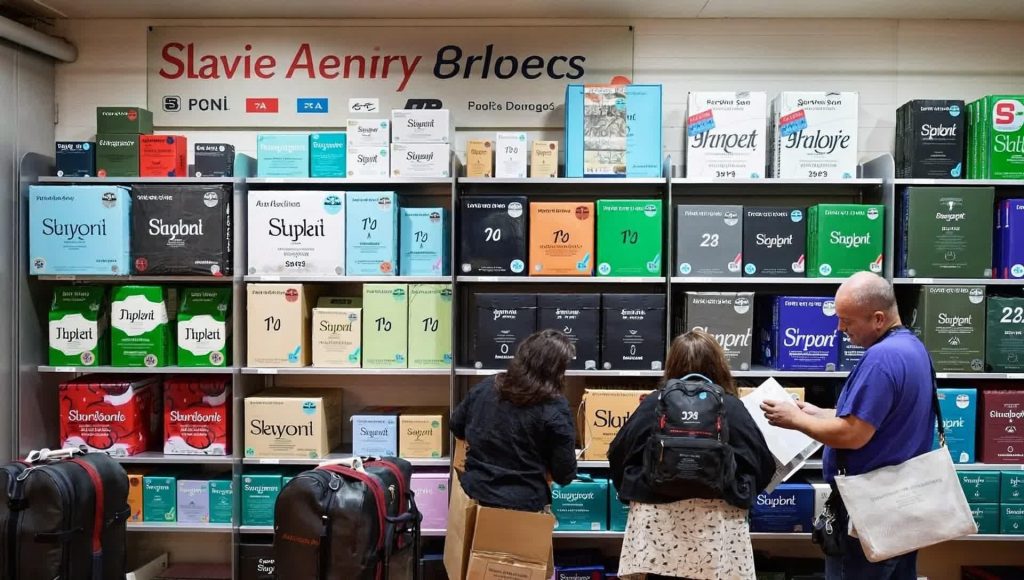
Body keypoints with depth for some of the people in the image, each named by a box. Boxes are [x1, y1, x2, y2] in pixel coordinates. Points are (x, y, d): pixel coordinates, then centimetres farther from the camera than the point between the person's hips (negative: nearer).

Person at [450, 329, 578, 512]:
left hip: (475, 494, 3)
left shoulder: (485, 387, -3)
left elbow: (457, 427, 13)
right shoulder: (554, 408, -15)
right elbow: (564, 475, -11)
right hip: (524, 504, -3)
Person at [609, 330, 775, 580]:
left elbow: (617, 456, 6)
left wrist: (636, 491, 23)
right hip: (716, 524, -1)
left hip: (657, 522, 1)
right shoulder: (731, 408, -3)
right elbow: (763, 466, 3)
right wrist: (739, 493, 23)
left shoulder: (653, 404, -1)